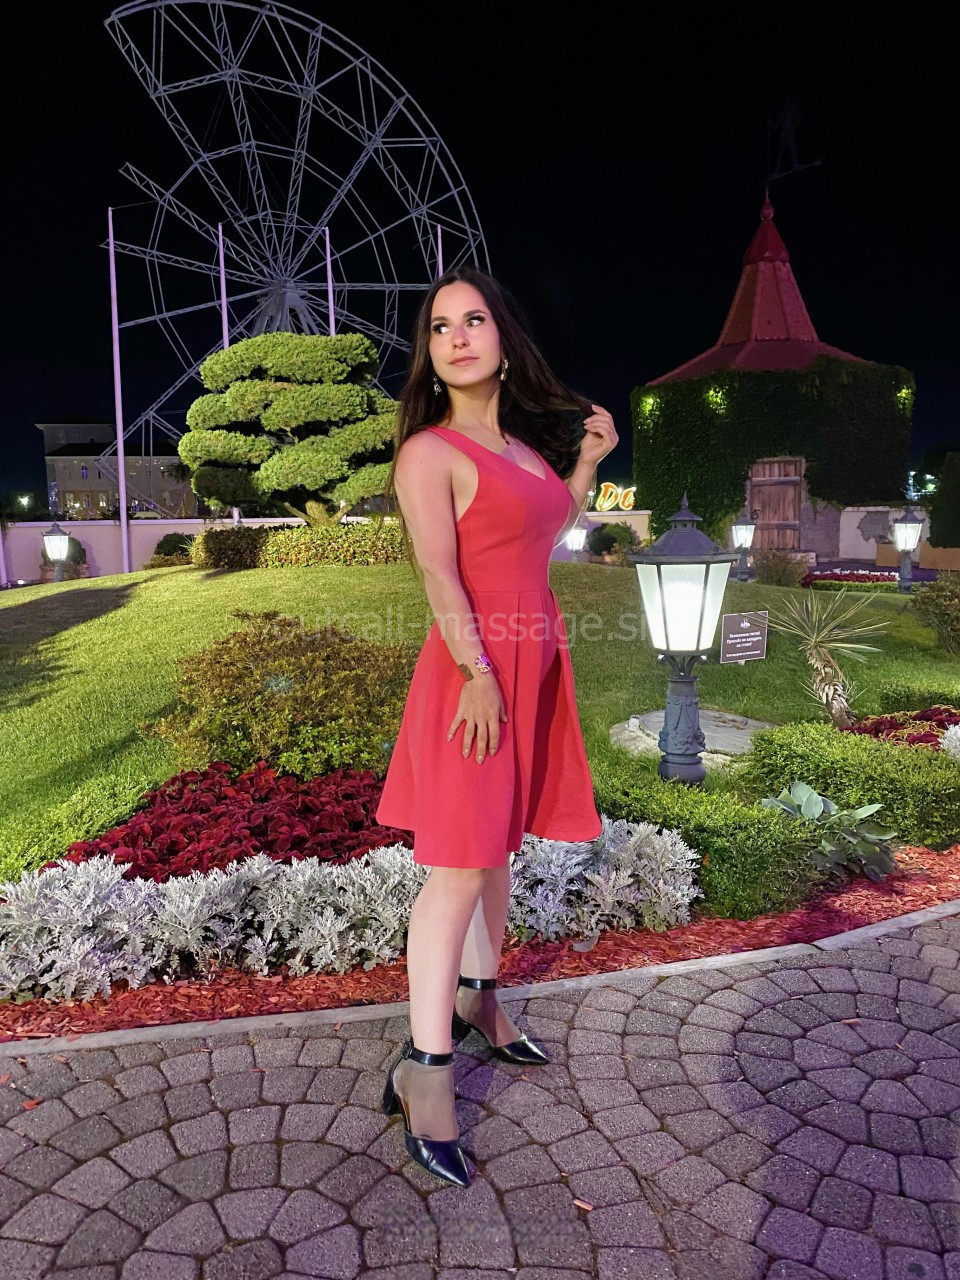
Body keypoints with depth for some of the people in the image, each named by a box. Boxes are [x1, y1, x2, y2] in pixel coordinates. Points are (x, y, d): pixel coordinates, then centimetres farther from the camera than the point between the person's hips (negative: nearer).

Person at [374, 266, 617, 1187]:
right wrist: (477, 675, -23)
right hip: (474, 664, -7)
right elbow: (439, 576, -16)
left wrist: (588, 460, 21)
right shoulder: (429, 452, -9)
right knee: (459, 865, -6)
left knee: (500, 845, 17)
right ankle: (424, 1067, 5)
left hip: (536, 661, 8)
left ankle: (477, 998, 35)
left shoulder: (524, 445, 15)